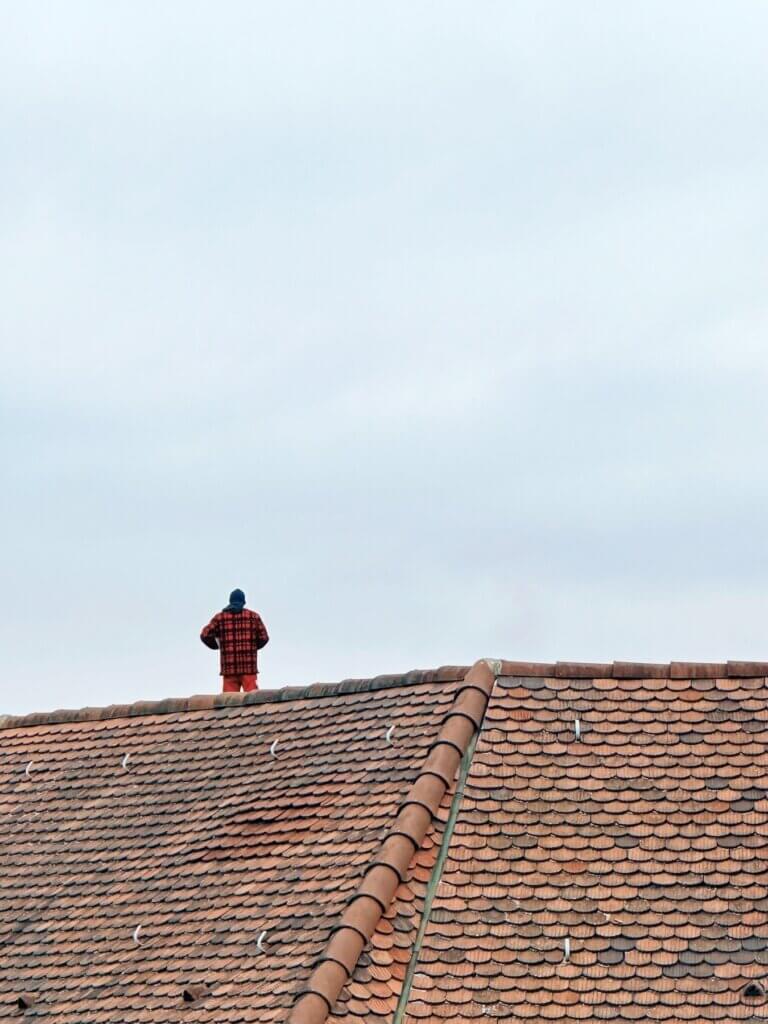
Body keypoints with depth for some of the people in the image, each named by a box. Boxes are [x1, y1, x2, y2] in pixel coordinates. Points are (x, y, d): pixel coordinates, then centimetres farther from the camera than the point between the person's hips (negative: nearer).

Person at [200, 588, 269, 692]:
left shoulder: (220, 617, 8)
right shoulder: (253, 616, 6)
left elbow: (205, 635, 0)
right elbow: (263, 637, 3)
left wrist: (215, 645, 19)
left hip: (229, 667, 1)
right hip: (249, 667, -1)